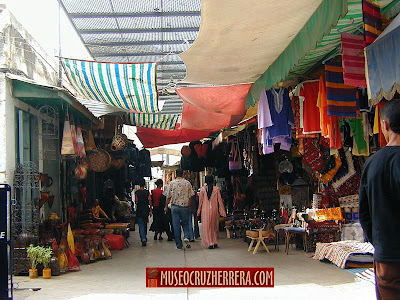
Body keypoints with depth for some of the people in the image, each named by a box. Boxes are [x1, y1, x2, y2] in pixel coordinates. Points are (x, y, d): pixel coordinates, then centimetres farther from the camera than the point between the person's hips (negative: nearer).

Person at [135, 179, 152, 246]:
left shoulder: (137, 192, -7)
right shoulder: (147, 192, -1)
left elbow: (136, 202, -7)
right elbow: (150, 202, -2)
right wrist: (150, 211, 2)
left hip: (139, 210, -3)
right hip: (146, 210, 3)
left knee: (141, 225, -3)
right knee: (145, 224, 18)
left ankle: (143, 239, -19)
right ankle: (144, 238, 27)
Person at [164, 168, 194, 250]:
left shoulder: (171, 183, -2)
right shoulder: (187, 183, 0)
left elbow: (168, 196, 0)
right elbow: (190, 196, 2)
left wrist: (166, 206, 11)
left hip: (175, 206, -1)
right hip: (185, 206, 1)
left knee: (176, 226, 4)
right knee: (185, 223, 16)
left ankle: (179, 245, 6)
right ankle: (186, 237, -11)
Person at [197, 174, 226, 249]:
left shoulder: (203, 189, -5)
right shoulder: (216, 189, -4)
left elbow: (200, 201, 0)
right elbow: (220, 200, -2)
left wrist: (199, 210, 11)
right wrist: (222, 211, 4)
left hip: (205, 210, -1)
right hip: (214, 209, 1)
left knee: (207, 227, 6)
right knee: (214, 226, 15)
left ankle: (210, 243, 3)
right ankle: (215, 243, 15)